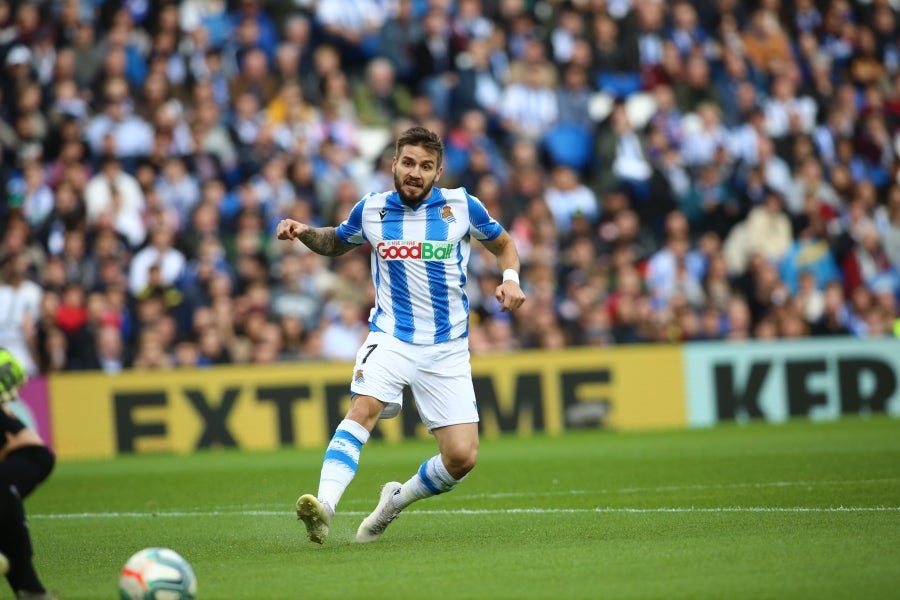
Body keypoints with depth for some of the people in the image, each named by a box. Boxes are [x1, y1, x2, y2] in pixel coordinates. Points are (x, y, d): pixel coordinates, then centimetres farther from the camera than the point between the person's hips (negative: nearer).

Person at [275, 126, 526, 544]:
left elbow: (503, 245, 15)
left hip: (447, 349, 1)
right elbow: (336, 243, 23)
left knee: (462, 458, -8)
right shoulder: (371, 210, 3)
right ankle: (324, 505, -42)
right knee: (364, 408, -31)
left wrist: (510, 279, -5)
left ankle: (396, 500, 19)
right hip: (390, 337, 0)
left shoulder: (461, 206, -1)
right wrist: (305, 233, 2)